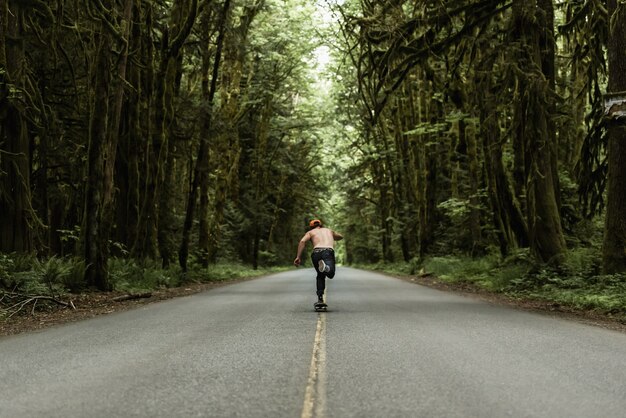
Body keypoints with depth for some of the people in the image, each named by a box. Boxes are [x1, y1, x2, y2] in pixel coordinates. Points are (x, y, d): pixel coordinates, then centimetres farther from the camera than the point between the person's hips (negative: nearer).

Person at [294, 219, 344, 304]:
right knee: (330, 273, -19)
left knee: (320, 275, 22)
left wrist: (298, 257, 2)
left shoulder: (310, 232, 28)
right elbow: (340, 237, 54)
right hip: (328, 251, -1)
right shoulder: (329, 230, 36)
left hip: (316, 252, 1)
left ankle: (320, 299, 14)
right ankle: (325, 267, -53)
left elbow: (302, 241, 6)